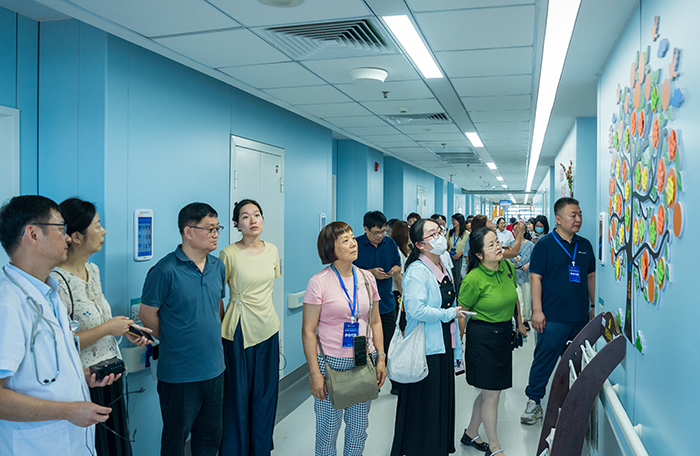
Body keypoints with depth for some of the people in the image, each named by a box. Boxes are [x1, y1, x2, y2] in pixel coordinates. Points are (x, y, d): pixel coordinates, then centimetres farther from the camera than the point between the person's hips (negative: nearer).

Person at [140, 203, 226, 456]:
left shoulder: (218, 267, 5)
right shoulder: (165, 270, -16)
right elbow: (147, 314, -9)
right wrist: (174, 342, 2)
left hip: (214, 369, 6)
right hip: (179, 375, -6)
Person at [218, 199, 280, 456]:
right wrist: (224, 322, -4)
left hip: (268, 327, 5)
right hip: (239, 331, -5)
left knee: (265, 393, 13)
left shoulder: (272, 250, 4)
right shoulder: (229, 254, -11)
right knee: (238, 394, 4)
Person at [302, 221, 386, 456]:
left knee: (358, 428, 14)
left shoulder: (367, 278, 5)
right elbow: (308, 331, -9)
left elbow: (375, 322, 12)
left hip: (364, 362, 4)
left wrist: (381, 358, 6)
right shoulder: (319, 282, -9)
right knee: (328, 430, 7)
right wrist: (315, 373, -12)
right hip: (331, 363, -4)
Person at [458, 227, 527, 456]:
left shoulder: (508, 267, 0)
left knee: (490, 391, 16)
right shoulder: (473, 279, -20)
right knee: (492, 394, 2)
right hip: (482, 336, -7)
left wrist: (519, 323, 24)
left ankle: (471, 433, 35)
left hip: (504, 334, 7)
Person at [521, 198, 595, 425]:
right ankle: (533, 401, 12)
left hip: (580, 316, 5)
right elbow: (535, 278, -9)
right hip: (553, 317, -5)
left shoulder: (585, 245, 10)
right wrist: (537, 310, -14)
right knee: (544, 359, -1)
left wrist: (594, 305, 14)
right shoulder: (544, 244, -6)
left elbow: (591, 277, 17)